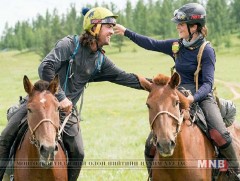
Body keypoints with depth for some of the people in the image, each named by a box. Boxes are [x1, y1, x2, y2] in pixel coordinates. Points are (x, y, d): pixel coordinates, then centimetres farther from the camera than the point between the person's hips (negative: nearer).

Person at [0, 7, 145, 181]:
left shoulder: (101, 61, 4)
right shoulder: (70, 44, -13)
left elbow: (125, 77, 7)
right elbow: (45, 68, -23)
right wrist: (61, 97, -26)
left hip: (66, 109, 5)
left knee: (78, 154, -3)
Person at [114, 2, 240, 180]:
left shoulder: (206, 51, -11)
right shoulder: (176, 45, 4)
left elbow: (208, 83, -17)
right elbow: (151, 44, 14)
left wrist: (193, 98, -34)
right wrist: (126, 32, 12)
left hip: (202, 97, -5)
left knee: (219, 135, -32)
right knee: (151, 144, -2)